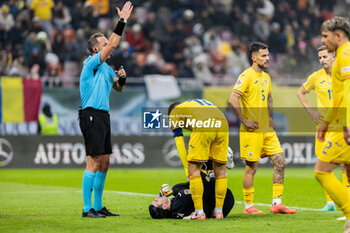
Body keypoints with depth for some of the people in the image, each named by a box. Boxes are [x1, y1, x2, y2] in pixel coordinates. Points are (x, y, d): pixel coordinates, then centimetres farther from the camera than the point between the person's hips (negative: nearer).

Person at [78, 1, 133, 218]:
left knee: (104, 163, 9)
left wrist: (121, 78, 5)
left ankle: (98, 206, 14)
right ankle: (87, 208, -10)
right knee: (94, 162, -12)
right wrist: (122, 21, -14)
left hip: (103, 116, 9)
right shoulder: (92, 63, -7)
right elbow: (112, 45, -16)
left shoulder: (106, 68, 19)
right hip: (91, 115, -9)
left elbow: (119, 88, 28)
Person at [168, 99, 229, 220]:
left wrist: (187, 168, 21)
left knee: (194, 169, 4)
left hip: (203, 128, -5)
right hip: (222, 125, 5)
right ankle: (219, 211, 19)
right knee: (220, 170, 14)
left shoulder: (174, 113, 26)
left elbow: (179, 143, 19)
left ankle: (199, 212, 0)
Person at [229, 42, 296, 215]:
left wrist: (270, 117, 16)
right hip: (252, 130, -8)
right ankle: (248, 206, 8)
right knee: (251, 167, -2)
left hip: (267, 129, 8)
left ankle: (276, 203, 7)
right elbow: (233, 100, -20)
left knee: (280, 163, 2)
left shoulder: (266, 77, 14)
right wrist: (245, 121, -18)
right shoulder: (246, 76, -11)